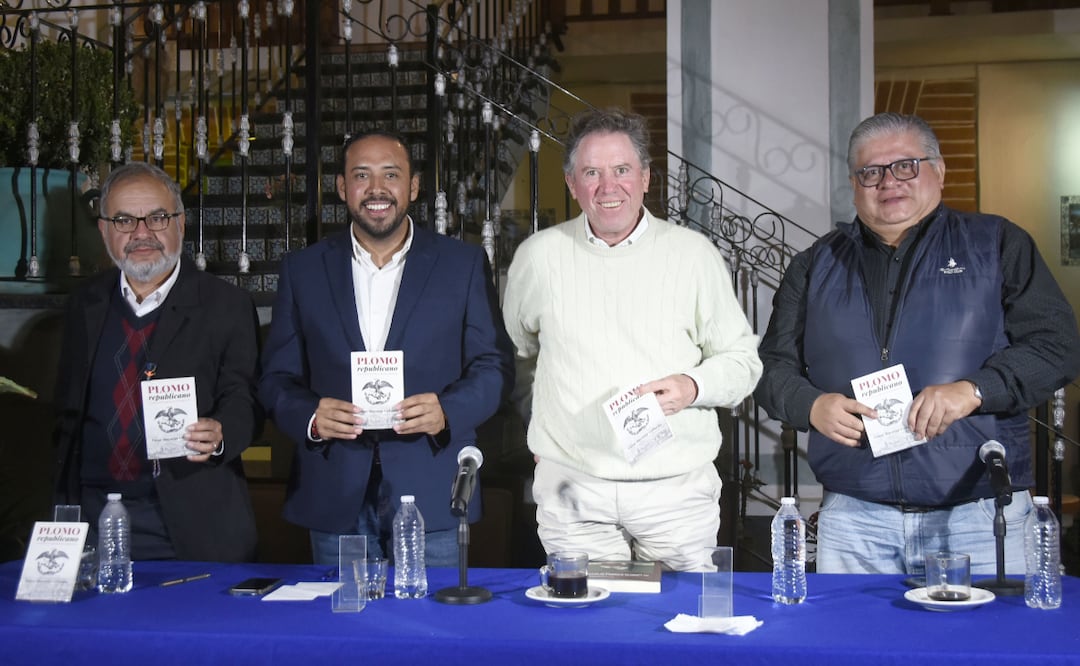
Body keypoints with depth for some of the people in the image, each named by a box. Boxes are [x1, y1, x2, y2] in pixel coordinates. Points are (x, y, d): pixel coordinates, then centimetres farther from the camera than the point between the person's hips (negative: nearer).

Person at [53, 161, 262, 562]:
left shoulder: (227, 306, -1)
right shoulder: (84, 306, 11)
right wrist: (63, 506, 11)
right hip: (92, 516, 3)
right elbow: (68, 413, 15)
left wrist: (218, 434, -27)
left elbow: (243, 400, -5)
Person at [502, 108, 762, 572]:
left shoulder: (694, 253, 3)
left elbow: (741, 359, 7)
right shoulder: (538, 256, 6)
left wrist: (693, 387, -11)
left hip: (678, 488, 0)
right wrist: (543, 417, 11)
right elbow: (513, 355, 21)